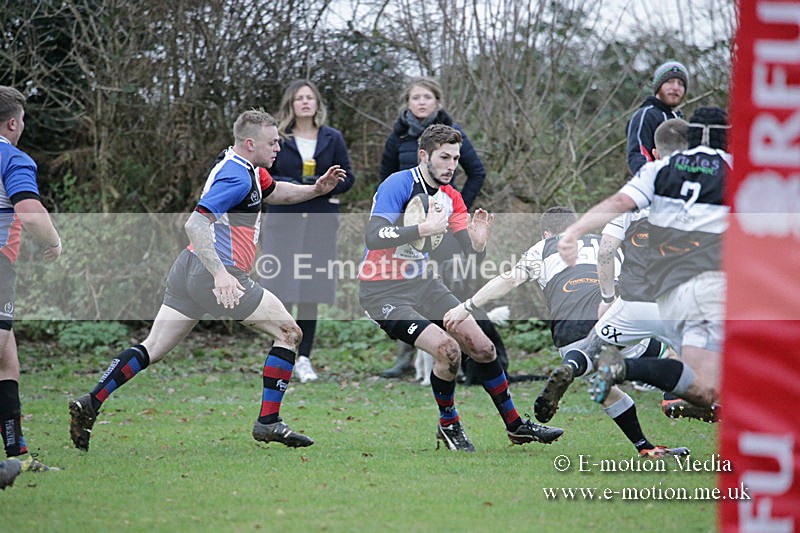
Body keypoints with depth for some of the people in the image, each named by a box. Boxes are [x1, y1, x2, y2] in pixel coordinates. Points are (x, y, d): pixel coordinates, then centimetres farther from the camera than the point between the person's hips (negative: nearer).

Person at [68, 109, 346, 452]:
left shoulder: (248, 169, 16)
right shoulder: (236, 176, -16)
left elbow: (275, 192, 36)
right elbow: (195, 224, -26)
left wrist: (314, 190, 19)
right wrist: (221, 274, -34)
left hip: (190, 270, 10)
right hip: (216, 275, -10)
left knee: (154, 348, 6)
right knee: (289, 332, 3)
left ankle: (90, 404, -4)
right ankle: (268, 421, 1)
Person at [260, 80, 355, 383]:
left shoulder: (332, 139, 9)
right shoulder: (275, 139, 4)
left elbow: (347, 177, 9)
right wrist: (290, 185, -15)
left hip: (320, 221, 2)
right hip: (283, 219, -1)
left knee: (311, 292, 1)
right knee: (283, 289, -7)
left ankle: (303, 357, 7)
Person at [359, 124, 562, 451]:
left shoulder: (450, 198, 6)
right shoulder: (398, 184, -16)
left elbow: (471, 256, 5)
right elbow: (373, 237, -28)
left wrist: (478, 242, -19)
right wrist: (425, 228, -34)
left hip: (422, 283, 7)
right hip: (382, 290, -7)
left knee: (482, 348, 3)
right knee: (447, 349, -22)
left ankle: (516, 426, 18)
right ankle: (448, 425, 2)